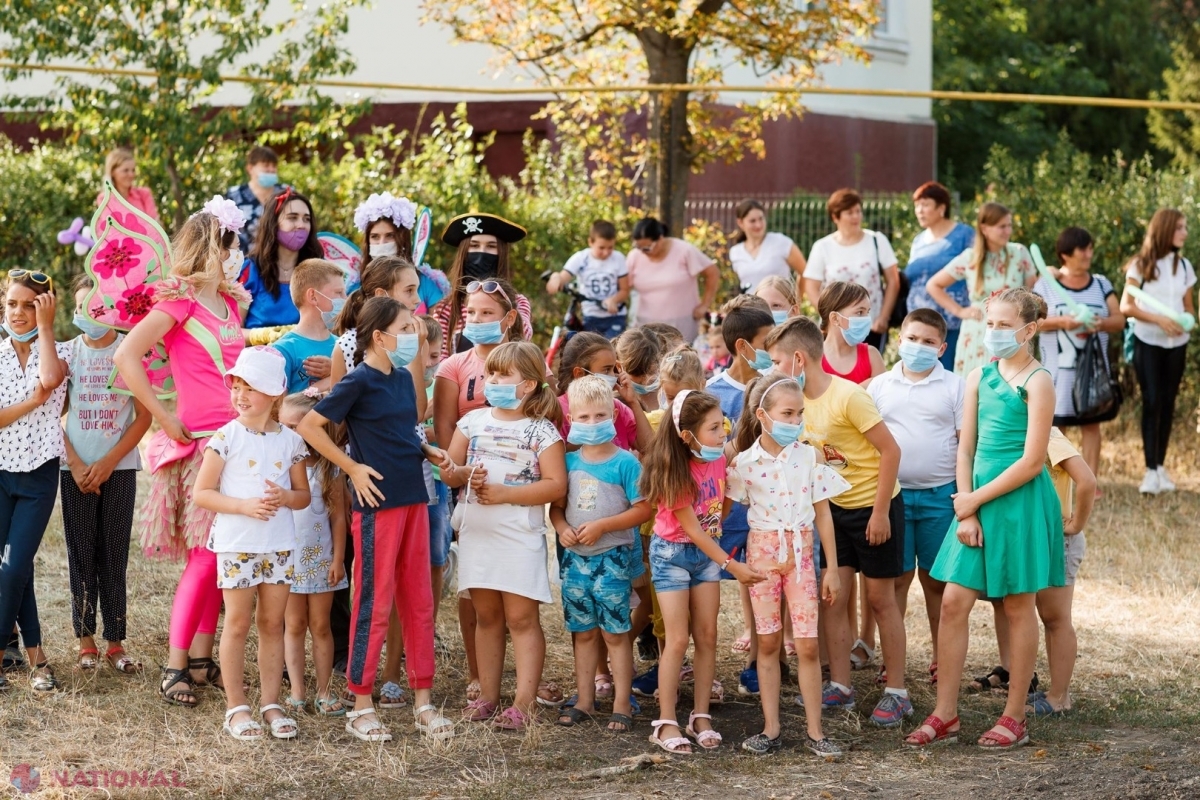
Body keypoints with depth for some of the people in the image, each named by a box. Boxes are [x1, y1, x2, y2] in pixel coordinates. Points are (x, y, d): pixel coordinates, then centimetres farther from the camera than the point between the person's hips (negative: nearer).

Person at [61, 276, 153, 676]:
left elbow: (144, 417, -1)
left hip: (119, 468, -1)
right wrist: (75, 464, -8)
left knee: (114, 556, 1)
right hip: (76, 470, 1)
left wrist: (107, 463, -8)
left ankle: (115, 642, 4)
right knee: (81, 555, 2)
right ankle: (86, 640, 7)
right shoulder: (68, 352, 5)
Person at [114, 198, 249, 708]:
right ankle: (174, 666, -5)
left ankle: (201, 659, 12)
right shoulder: (180, 300, -8)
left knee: (221, 557, 7)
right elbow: (126, 357, -19)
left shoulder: (230, 303, 14)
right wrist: (167, 422, -16)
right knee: (205, 557, -10)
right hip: (200, 443, -7)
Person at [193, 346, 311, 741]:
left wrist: (285, 497, -12)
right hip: (237, 544, -3)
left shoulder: (290, 440, 4)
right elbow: (201, 493, -7)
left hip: (279, 545, 3)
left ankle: (270, 703, 15)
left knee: (272, 623, 8)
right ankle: (236, 707, 9)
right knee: (238, 624, 2)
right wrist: (245, 505, -18)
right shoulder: (227, 437, -6)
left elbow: (304, 495, 11)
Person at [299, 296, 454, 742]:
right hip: (378, 503, -7)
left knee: (419, 602, 10)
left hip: (414, 500, 7)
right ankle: (361, 707, 8)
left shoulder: (403, 378, 11)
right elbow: (309, 427, -12)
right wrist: (353, 467, -12)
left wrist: (426, 452, 6)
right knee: (375, 604, -1)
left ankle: (423, 703, 17)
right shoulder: (359, 381, -11)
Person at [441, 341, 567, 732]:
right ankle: (487, 696, 18)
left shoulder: (541, 431, -5)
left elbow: (556, 485, -12)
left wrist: (504, 493, -17)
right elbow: (448, 471, 10)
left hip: (519, 535, -5)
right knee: (486, 615, 11)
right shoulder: (473, 421, 9)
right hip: (476, 533, 5)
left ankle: (524, 704, -4)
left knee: (521, 617, -4)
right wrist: (465, 475, -13)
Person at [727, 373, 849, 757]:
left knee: (808, 645, 0)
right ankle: (771, 729, 12)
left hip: (800, 553, 0)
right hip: (762, 553, 0)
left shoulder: (809, 456, -4)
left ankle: (815, 731, 6)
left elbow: (822, 512, 0)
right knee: (768, 642, 7)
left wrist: (832, 567, 1)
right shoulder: (744, 462, -6)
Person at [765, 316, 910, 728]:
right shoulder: (800, 400, 0)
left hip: (874, 506, -7)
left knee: (880, 598, 0)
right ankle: (839, 686, 14)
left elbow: (890, 451, -20)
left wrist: (880, 512, -19)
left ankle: (896, 692, 10)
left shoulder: (848, 396, -22)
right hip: (836, 507, 7)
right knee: (833, 597, 5)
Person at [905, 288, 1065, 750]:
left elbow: (1032, 461, -14)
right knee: (954, 601, 1)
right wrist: (967, 514, -3)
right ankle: (945, 715, 8)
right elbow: (966, 448, 8)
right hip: (979, 500, 6)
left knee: (1018, 607, 5)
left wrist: (974, 500, -11)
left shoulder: (1037, 382, -10)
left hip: (1021, 502, -6)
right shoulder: (979, 378, 9)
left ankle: (1014, 717, 14)